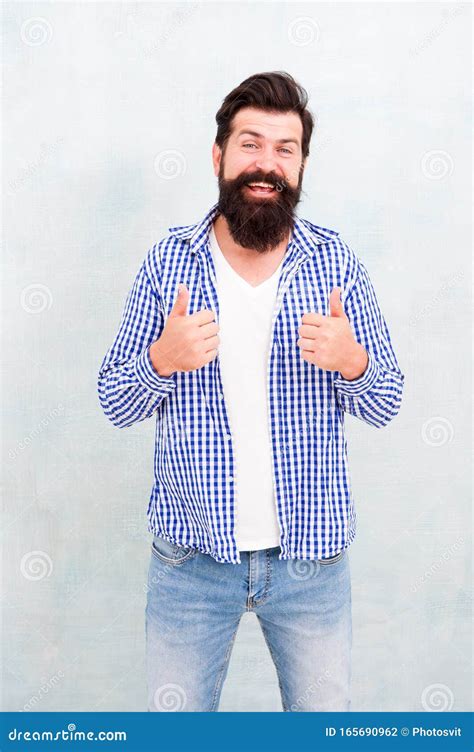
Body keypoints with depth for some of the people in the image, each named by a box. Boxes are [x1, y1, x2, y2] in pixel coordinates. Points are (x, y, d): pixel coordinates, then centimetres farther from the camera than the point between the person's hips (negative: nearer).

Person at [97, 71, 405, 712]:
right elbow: (114, 403, 0)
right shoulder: (167, 262, -2)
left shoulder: (337, 263, -2)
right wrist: (163, 360, -21)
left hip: (311, 555, 1)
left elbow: (386, 406, 1)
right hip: (190, 557, 0)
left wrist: (351, 361, -21)